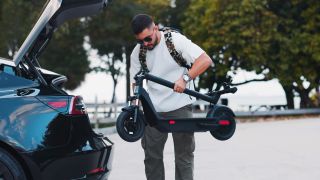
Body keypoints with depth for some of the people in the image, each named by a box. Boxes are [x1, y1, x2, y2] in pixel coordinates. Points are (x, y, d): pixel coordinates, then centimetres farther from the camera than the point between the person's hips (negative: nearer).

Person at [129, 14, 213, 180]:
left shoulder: (176, 40, -11)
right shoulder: (137, 53, 2)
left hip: (180, 106, -4)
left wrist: (185, 78, -29)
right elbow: (136, 83, 8)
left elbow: (205, 60, -16)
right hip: (153, 110, 4)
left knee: (183, 155, 1)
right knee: (151, 155, 6)